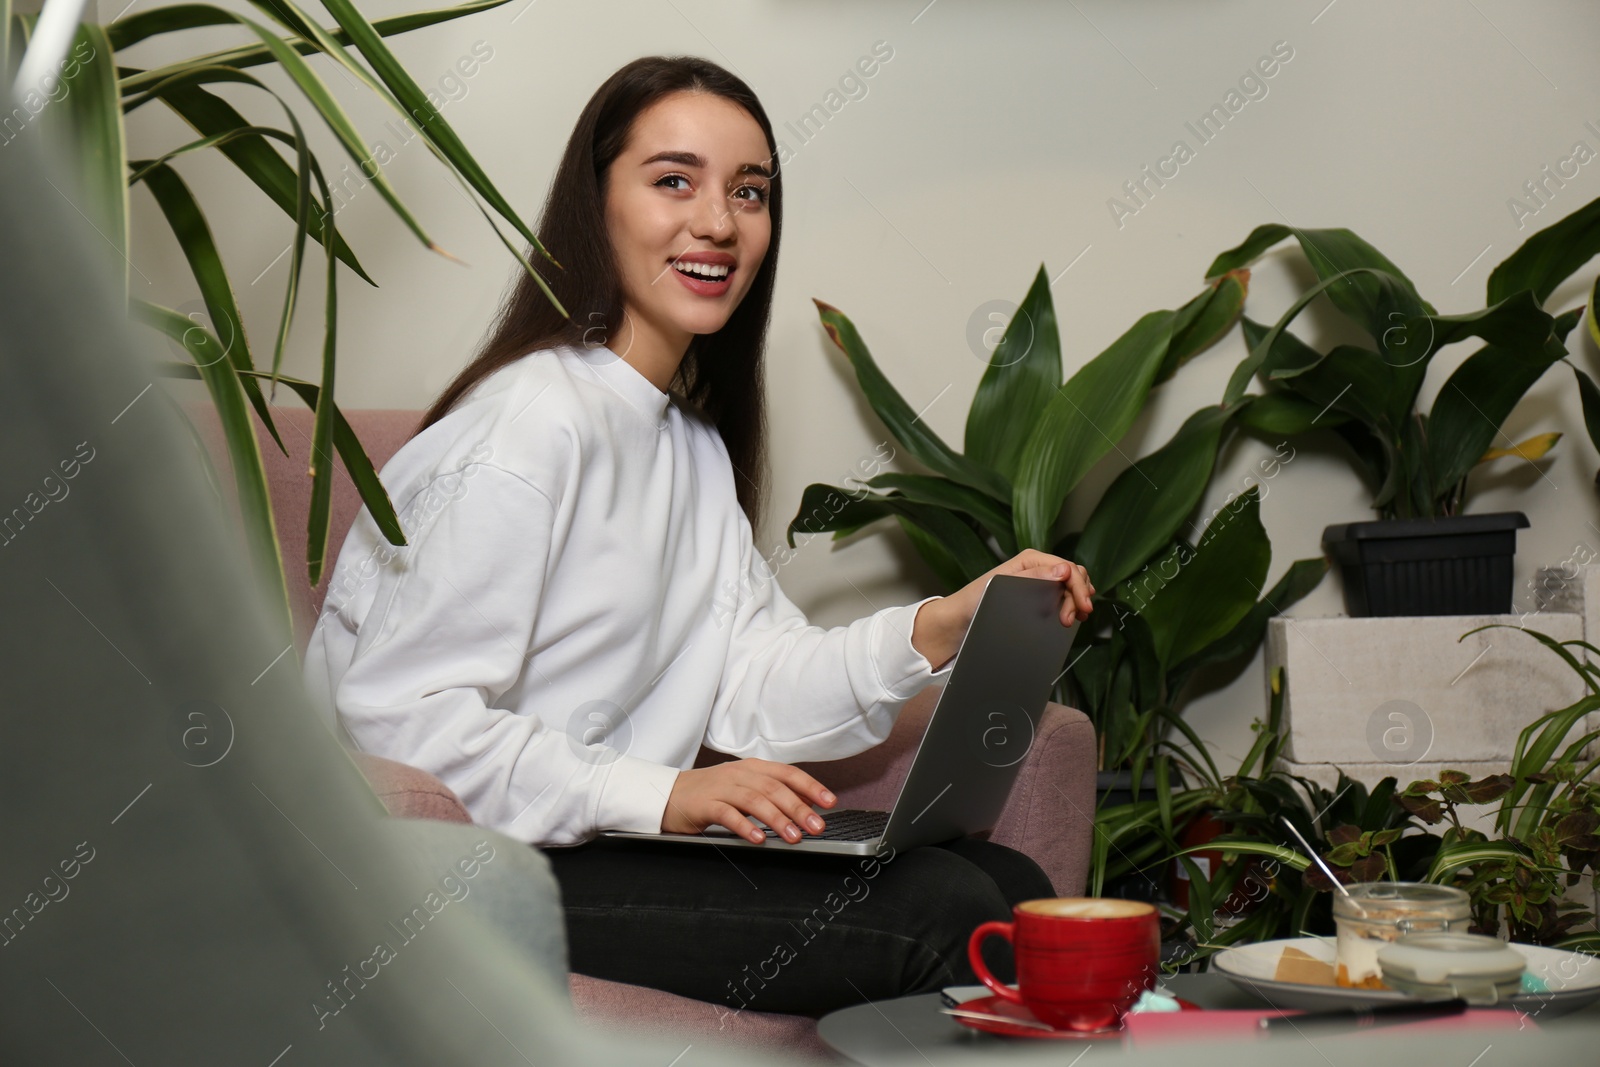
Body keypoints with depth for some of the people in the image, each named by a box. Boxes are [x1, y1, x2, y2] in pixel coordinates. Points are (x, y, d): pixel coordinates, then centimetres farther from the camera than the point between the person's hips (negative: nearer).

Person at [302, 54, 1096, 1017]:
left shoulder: (694, 443, 16)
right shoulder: (532, 425, -15)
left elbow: (750, 693, 5)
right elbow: (403, 719, -20)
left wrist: (944, 626, -8)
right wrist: (662, 795, -24)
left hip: (610, 836, 9)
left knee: (1009, 888, -2)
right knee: (939, 912, -17)